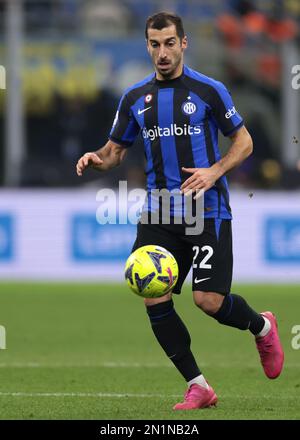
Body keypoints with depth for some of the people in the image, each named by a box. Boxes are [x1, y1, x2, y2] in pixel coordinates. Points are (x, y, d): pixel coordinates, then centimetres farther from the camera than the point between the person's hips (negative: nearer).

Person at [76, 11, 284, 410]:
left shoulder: (209, 90, -2)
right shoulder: (135, 98, 9)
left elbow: (243, 142, 3)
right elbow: (116, 150, 17)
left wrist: (214, 172, -13)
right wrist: (97, 158, -7)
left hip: (208, 210, -4)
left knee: (209, 300, -12)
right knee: (153, 299, -9)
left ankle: (261, 326, 23)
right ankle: (198, 387, 2)